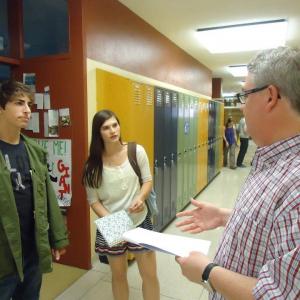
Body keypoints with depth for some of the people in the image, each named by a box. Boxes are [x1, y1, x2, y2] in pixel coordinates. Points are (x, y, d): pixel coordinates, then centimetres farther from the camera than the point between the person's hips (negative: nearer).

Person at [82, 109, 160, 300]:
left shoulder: (137, 151, -10)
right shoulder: (93, 165, -10)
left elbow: (148, 180, 0)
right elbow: (93, 200, -5)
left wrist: (141, 197, -19)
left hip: (140, 221, 0)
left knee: (150, 274, 11)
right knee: (118, 275, 19)